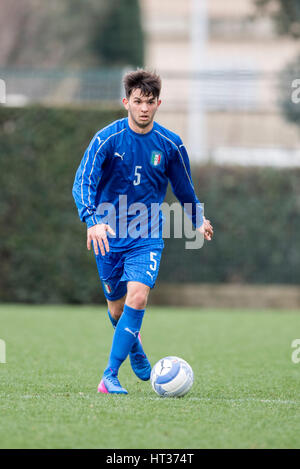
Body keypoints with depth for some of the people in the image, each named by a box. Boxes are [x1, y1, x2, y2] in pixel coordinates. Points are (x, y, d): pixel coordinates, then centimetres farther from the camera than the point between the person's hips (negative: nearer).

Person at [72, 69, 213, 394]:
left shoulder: (170, 144, -3)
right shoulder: (107, 139, -11)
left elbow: (184, 187, 15)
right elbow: (83, 182, -20)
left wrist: (198, 220, 28)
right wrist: (92, 221, -36)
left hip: (147, 236, 0)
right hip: (108, 236, 0)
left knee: (137, 298, -22)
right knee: (117, 309, 11)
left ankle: (110, 375, -18)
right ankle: (134, 345, 46)